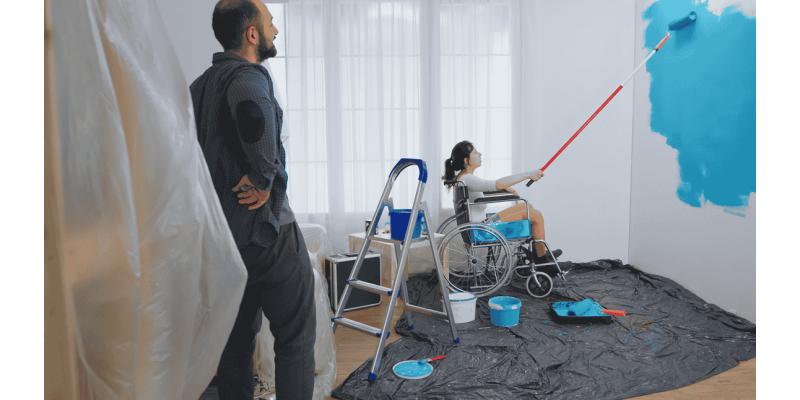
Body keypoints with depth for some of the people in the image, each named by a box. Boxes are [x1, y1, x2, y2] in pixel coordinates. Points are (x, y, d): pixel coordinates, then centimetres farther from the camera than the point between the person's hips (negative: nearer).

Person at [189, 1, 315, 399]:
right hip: (266, 231, -8)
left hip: (218, 236, 8)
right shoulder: (247, 74, -14)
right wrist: (265, 177, -27)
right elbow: (253, 107, -39)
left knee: (235, 341, 18)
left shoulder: (198, 85, 14)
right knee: (295, 337, 5)